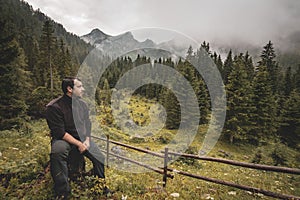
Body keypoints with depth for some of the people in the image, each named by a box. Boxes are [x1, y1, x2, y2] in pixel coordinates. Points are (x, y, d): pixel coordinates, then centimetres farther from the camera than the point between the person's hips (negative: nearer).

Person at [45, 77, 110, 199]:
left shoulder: (82, 104, 1)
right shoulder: (54, 107, -18)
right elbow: (60, 133, -20)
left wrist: (87, 140, -7)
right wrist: (78, 144, -22)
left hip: (82, 138, 5)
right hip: (64, 139, -5)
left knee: (100, 160, -5)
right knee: (57, 150, -39)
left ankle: (104, 189, 25)